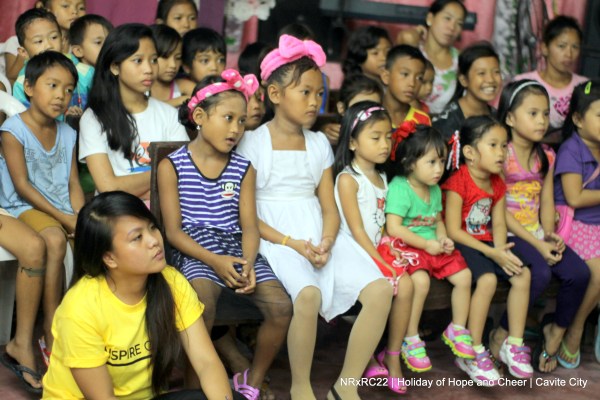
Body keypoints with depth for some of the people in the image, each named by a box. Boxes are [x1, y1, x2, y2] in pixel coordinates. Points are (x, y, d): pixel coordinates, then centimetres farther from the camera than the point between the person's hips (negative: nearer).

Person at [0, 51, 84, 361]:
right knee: (55, 240, -34)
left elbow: (74, 184, 8)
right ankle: (52, 335, -27)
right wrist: (62, 217, -17)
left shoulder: (67, 134, 11)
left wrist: (80, 218, -11)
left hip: (62, 208, 6)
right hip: (25, 207, -5)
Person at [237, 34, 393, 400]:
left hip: (320, 237, 6)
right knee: (309, 294, -35)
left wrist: (326, 242, -11)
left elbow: (330, 208, 10)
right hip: (276, 239, -5)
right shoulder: (252, 143, -1)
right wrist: (290, 243, -17)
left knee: (380, 289, -16)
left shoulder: (320, 143, 14)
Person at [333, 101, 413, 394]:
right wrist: (381, 263, -17)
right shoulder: (348, 179, -12)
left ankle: (392, 356, -3)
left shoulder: (381, 177, 13)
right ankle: (367, 359, -7)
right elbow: (357, 230, -15)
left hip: (377, 250, 7)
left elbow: (381, 224, 14)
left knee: (405, 284, -14)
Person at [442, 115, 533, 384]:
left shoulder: (497, 184, 9)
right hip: (461, 244, -8)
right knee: (487, 279, -30)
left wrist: (501, 249, -17)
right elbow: (453, 231, -19)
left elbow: (498, 223, 5)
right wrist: (491, 253, -22)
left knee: (523, 274, -12)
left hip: (487, 244, 8)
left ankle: (514, 345, 0)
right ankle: (473, 353, -20)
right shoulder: (458, 183, -16)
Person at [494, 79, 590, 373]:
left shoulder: (545, 156, 11)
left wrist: (549, 235, -10)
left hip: (537, 232, 7)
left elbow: (547, 202, 9)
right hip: (507, 234, -6)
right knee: (540, 272, -30)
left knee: (579, 273, -13)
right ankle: (503, 335, -10)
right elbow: (500, 211, -15)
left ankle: (556, 330, 13)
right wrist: (537, 244, -17)